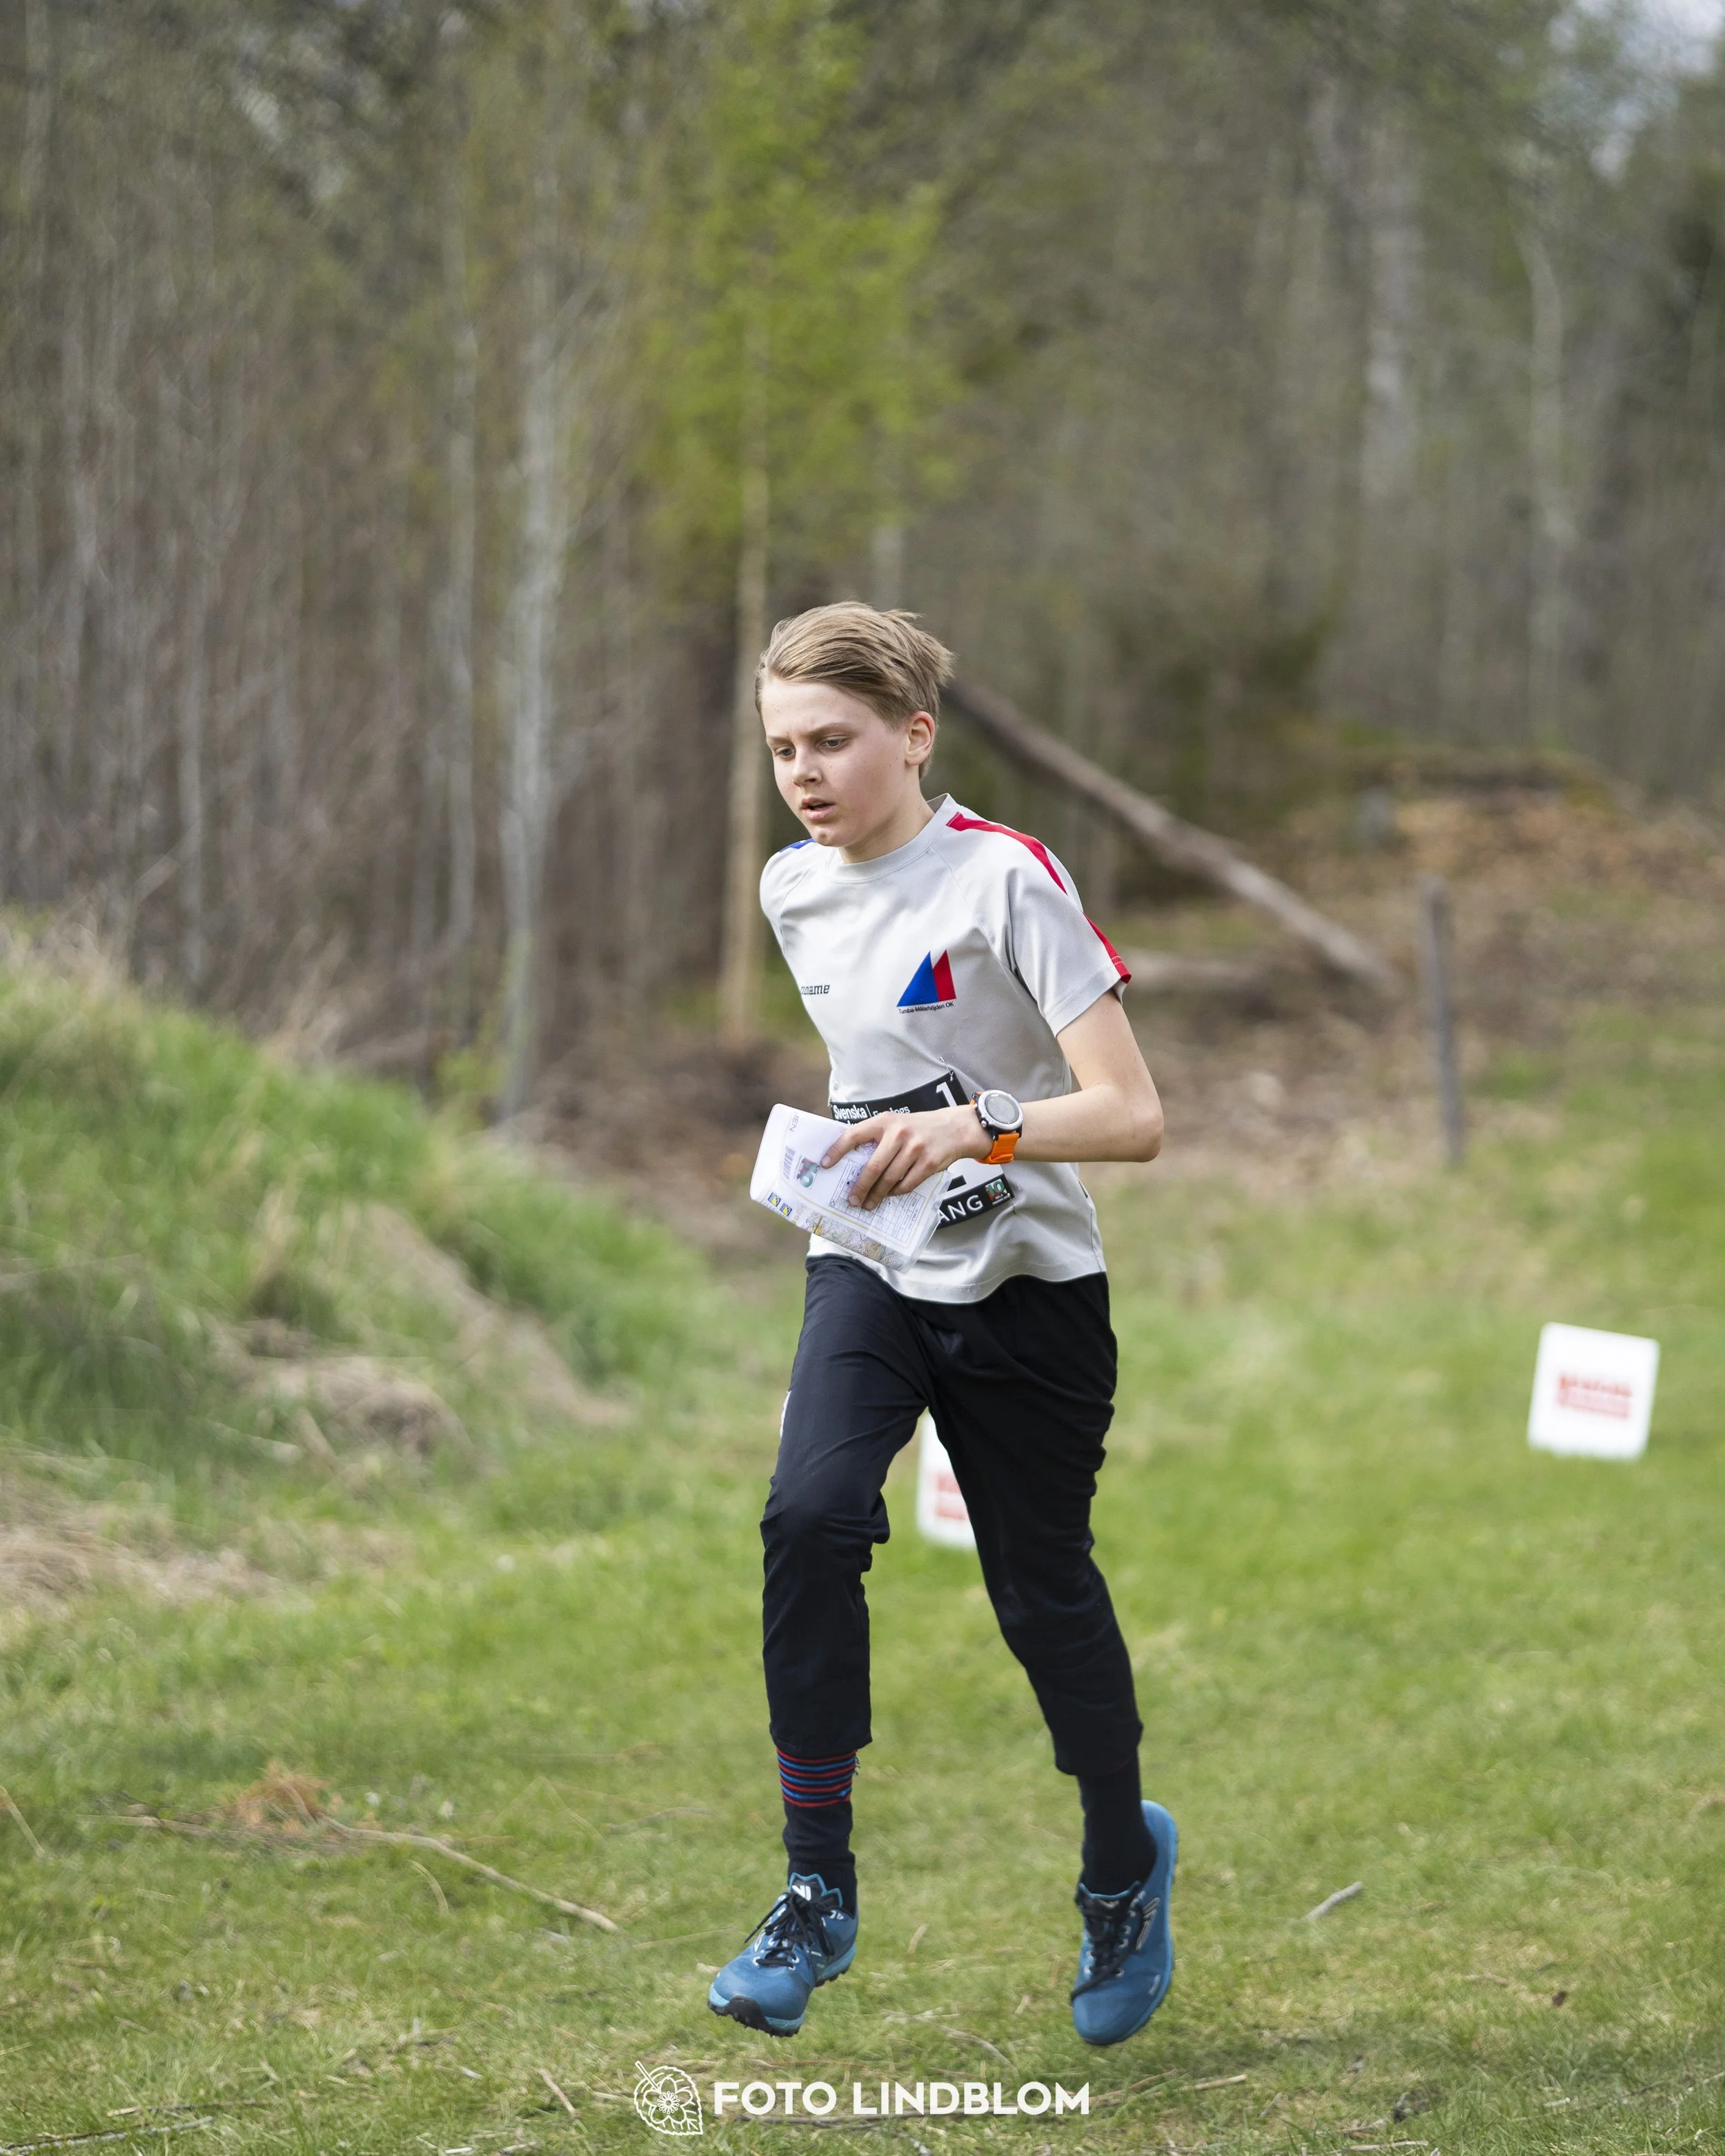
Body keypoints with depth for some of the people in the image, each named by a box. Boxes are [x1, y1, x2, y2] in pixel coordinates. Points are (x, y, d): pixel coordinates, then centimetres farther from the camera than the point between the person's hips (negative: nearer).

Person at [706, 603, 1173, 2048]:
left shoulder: (1005, 880, -18)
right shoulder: (796, 889, 3)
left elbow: (1133, 1115, -25)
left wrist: (977, 1128, -40)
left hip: (1024, 1282, -4)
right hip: (868, 1272, 4)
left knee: (1042, 1587, 5)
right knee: (810, 1516, -21)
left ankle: (1125, 1862, 34)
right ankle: (819, 1890, -14)